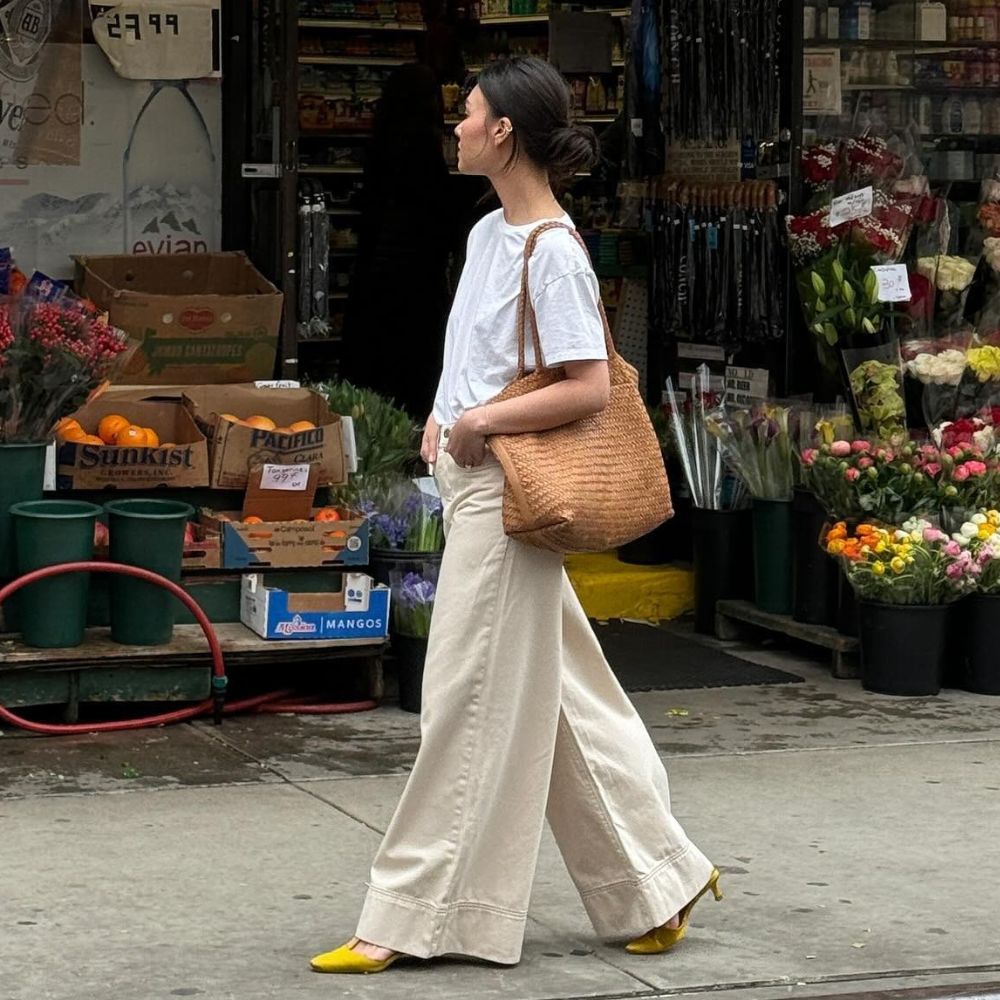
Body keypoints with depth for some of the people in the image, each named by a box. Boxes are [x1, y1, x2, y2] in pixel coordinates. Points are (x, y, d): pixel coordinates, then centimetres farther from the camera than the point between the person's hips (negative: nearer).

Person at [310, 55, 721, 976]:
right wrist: (445, 418, 6)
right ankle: (655, 878, 22)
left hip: (508, 493, -10)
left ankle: (414, 916, 2)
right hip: (470, 481, 10)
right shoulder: (487, 234, 12)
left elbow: (591, 386, -19)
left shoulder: (553, 253, -16)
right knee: (556, 694, 13)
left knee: (474, 701, -3)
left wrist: (484, 421, -17)